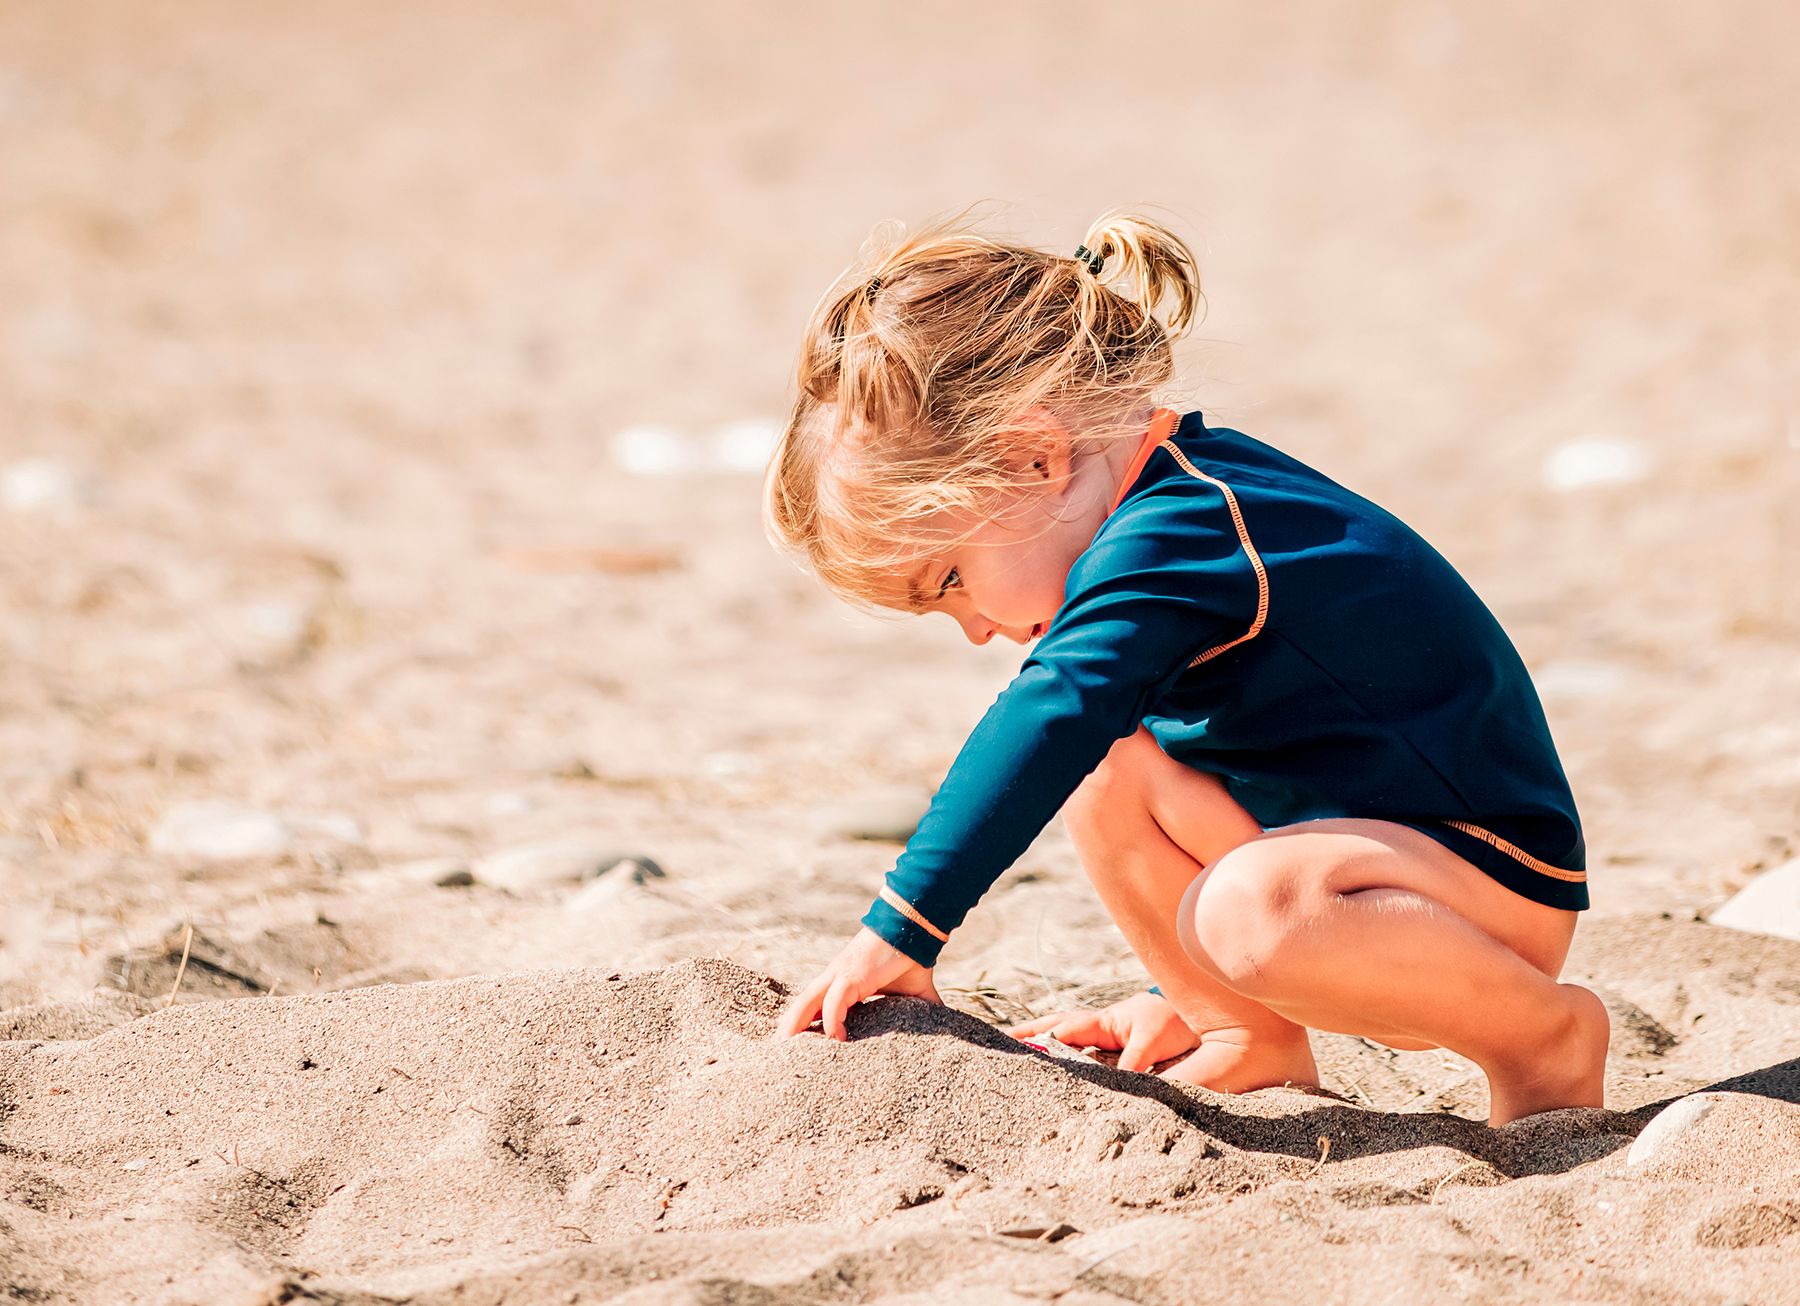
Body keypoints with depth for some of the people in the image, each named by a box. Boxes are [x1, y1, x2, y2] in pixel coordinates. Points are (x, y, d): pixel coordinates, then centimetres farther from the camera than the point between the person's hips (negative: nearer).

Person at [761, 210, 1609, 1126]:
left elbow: (1045, 721, -36)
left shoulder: (1172, 538, -23)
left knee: (1254, 907, -37)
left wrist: (898, 931, -37)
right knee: (1106, 771, 0)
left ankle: (1546, 1035, -15)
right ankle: (1250, 1044, 10)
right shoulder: (1191, 492, 11)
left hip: (1497, 879, -10)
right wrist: (1188, 993, 24)